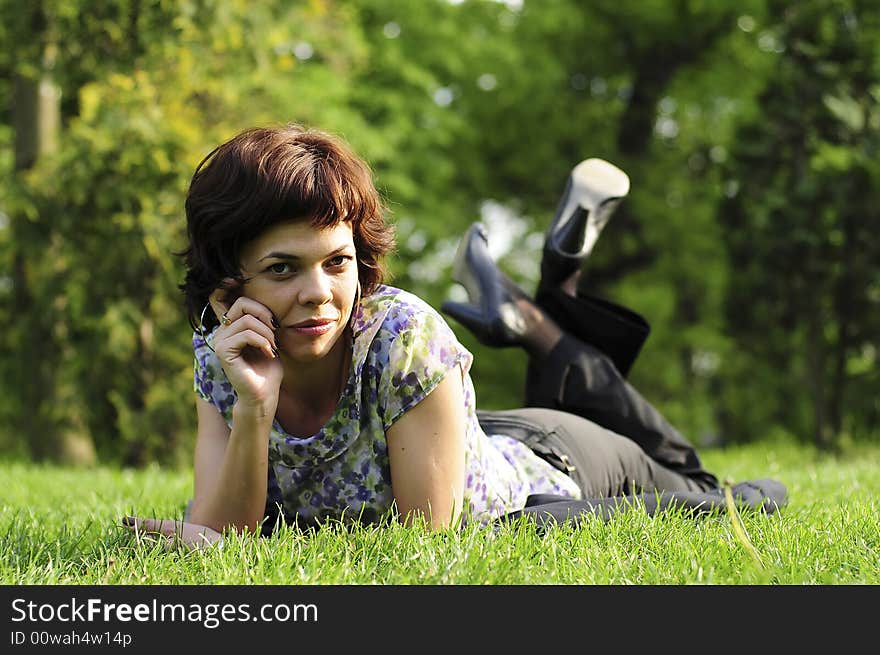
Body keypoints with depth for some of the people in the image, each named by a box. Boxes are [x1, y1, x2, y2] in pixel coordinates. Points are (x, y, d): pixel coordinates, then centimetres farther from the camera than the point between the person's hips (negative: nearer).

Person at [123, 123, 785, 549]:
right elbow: (225, 534, -29)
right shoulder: (222, 356, -25)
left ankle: (539, 324, 26)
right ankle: (542, 319, 32)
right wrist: (253, 408, -44)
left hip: (549, 470, -5)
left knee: (693, 487, 28)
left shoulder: (405, 334, -40)